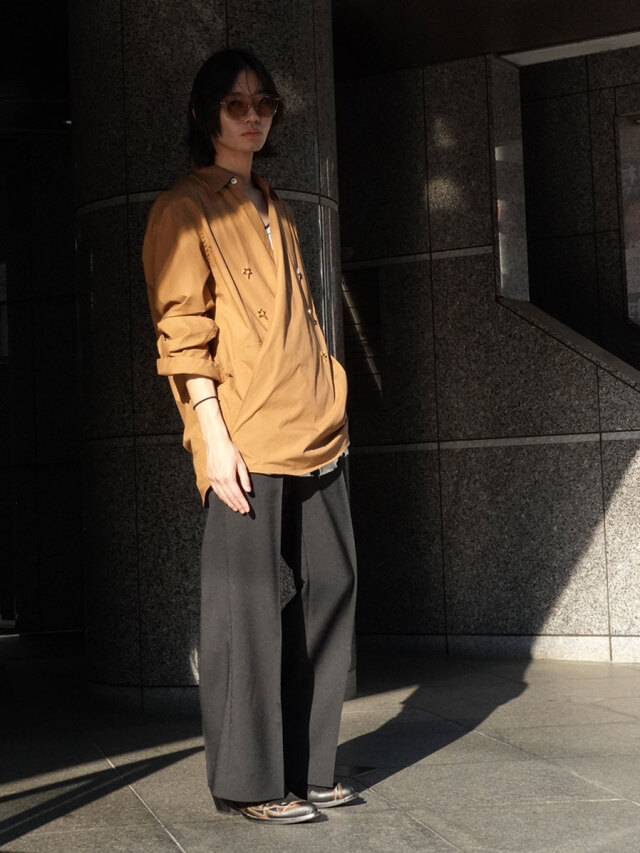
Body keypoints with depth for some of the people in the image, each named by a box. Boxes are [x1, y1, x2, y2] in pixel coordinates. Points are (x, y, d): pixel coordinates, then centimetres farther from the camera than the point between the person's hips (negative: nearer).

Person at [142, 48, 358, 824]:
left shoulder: (275, 211, 23)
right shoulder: (185, 209, 0)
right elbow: (182, 332, -8)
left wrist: (333, 410, 16)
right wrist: (214, 437, -16)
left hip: (316, 435, 8)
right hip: (245, 440, -8)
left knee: (329, 589, 7)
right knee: (249, 603, -5)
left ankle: (305, 767, 18)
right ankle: (248, 781, 6)